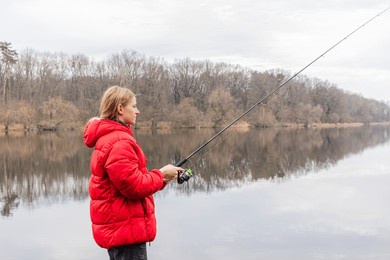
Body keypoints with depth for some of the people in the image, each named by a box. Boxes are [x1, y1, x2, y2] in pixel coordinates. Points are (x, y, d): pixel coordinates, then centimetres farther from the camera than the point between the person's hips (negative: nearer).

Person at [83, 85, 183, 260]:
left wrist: (160, 178, 6)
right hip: (126, 228, -11)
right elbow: (134, 186, -22)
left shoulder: (108, 138, 13)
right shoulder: (119, 142, -20)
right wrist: (160, 175, -8)